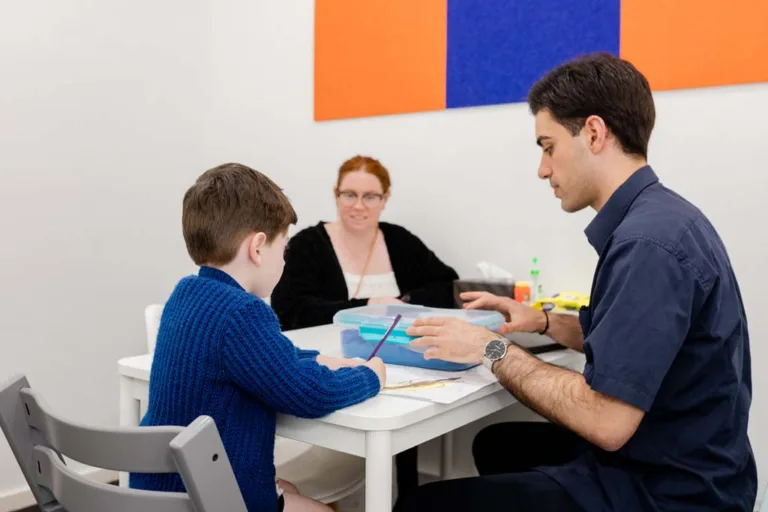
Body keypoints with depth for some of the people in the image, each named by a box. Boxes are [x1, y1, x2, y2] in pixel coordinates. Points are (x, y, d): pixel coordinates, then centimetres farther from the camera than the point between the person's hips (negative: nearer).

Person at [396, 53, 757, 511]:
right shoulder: (656, 217, 7)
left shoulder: (649, 241, -26)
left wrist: (493, 349, -18)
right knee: (497, 444, 29)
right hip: (666, 464, 10)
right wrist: (545, 322, 6)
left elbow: (606, 422, -30)